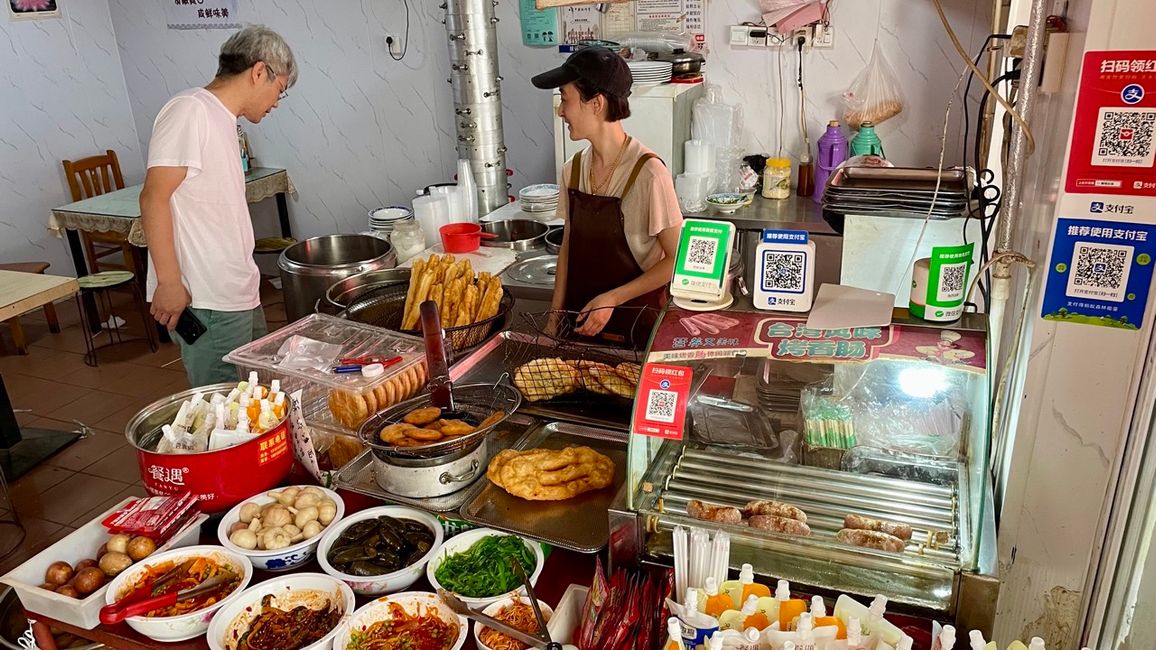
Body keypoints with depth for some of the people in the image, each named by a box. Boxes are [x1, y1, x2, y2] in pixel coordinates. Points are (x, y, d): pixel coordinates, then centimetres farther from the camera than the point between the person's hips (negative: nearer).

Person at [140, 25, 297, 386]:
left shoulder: (222, 120, 18)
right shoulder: (190, 111, -9)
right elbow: (153, 198, -15)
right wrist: (169, 282, -18)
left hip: (240, 295, 9)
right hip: (206, 302, -9)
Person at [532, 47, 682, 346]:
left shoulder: (648, 172, -18)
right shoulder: (573, 169, -1)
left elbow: (676, 259, -14)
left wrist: (611, 299, -17)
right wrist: (555, 313, 4)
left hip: (635, 324, -5)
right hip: (579, 321, 5)